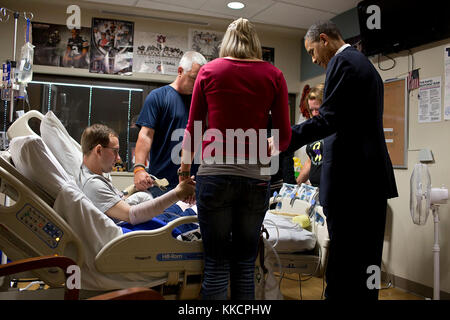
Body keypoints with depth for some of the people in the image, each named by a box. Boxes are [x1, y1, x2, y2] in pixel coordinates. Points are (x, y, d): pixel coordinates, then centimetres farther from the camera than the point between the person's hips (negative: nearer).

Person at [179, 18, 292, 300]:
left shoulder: (209, 70, 6)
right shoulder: (274, 75, 6)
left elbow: (193, 128, 10)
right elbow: (284, 136, 5)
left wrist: (185, 168, 22)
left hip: (215, 173, -1)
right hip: (257, 177, 1)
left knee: (216, 265, 6)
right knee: (245, 264, 11)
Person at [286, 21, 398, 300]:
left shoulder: (342, 61, -6)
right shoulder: (367, 65, 23)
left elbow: (329, 119, -17)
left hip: (350, 179, -10)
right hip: (375, 178, 10)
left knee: (343, 266, -4)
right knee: (368, 261, 14)